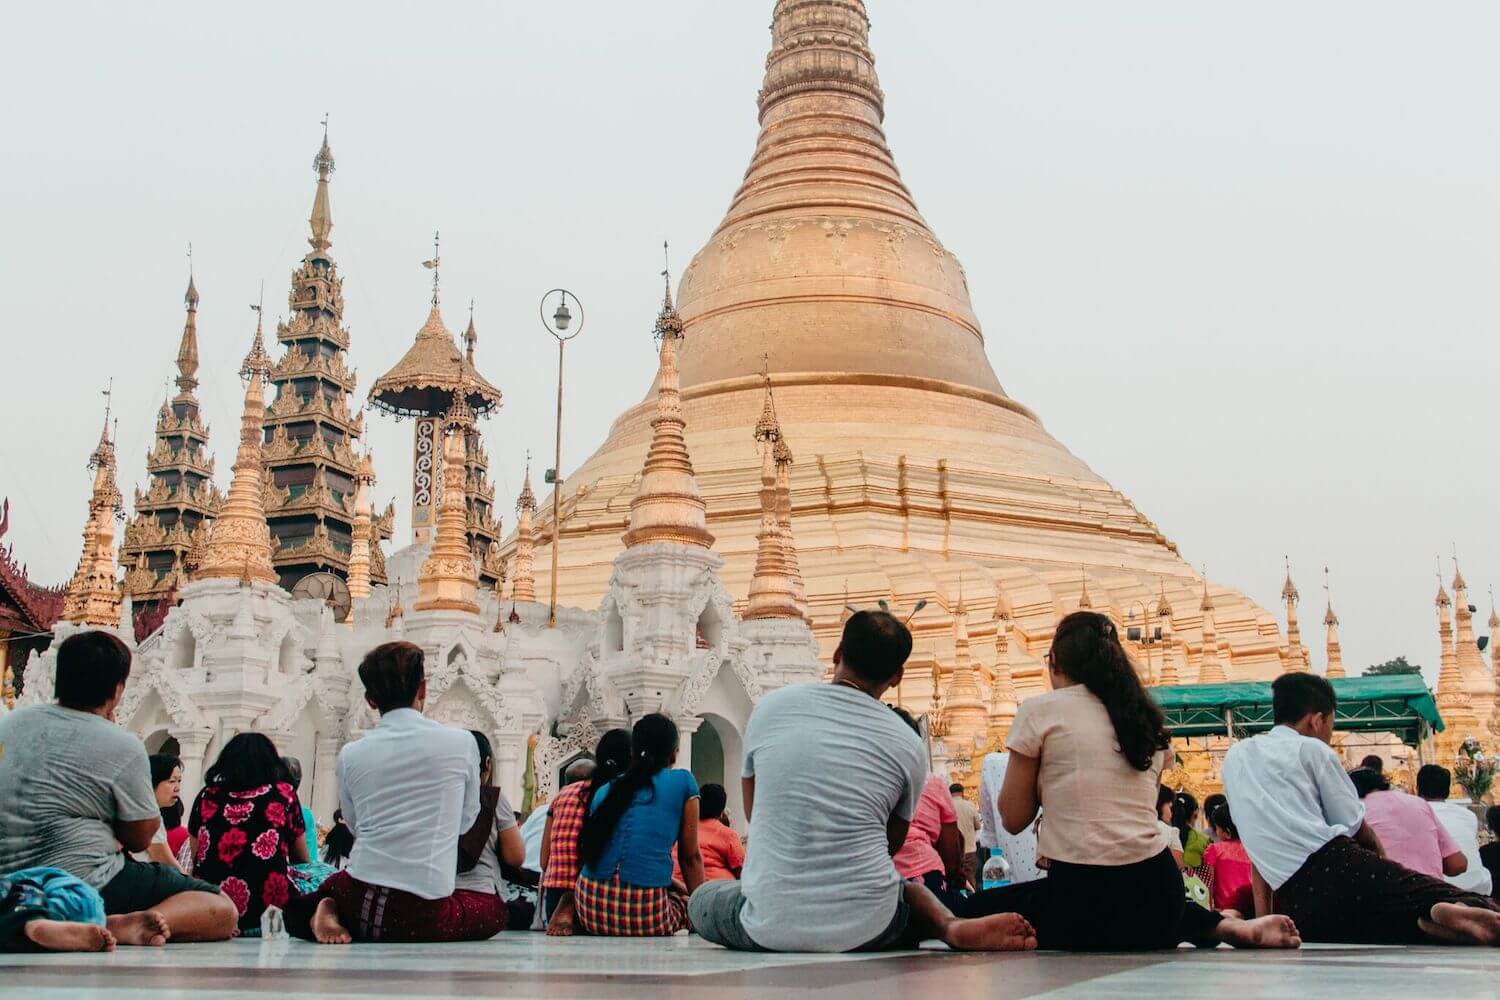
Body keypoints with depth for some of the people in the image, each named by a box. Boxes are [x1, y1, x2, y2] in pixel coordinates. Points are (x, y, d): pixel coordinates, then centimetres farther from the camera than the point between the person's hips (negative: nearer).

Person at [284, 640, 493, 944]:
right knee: (492, 908, 26)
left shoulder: (350, 755, 4)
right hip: (424, 913, -3)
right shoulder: (460, 743, -2)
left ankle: (328, 912, 0)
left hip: (358, 904, 3)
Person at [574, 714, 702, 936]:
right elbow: (690, 857, 12)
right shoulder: (683, 782, 7)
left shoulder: (604, 790, 19)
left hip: (590, 911, 3)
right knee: (685, 900, 27)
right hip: (645, 913, -3)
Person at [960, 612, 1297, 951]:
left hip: (1085, 900, -7)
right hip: (1158, 890, 7)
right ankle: (1228, 926, 11)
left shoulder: (1041, 710, -2)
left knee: (978, 908, 20)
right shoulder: (1146, 717, 14)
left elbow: (1014, 818, 1)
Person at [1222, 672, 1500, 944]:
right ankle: (1464, 907, -44)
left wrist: (1263, 919, 26)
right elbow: (1355, 826, 10)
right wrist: (1380, 853, 30)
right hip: (1331, 866, -5)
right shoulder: (1312, 749, 9)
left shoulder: (1235, 756, 24)